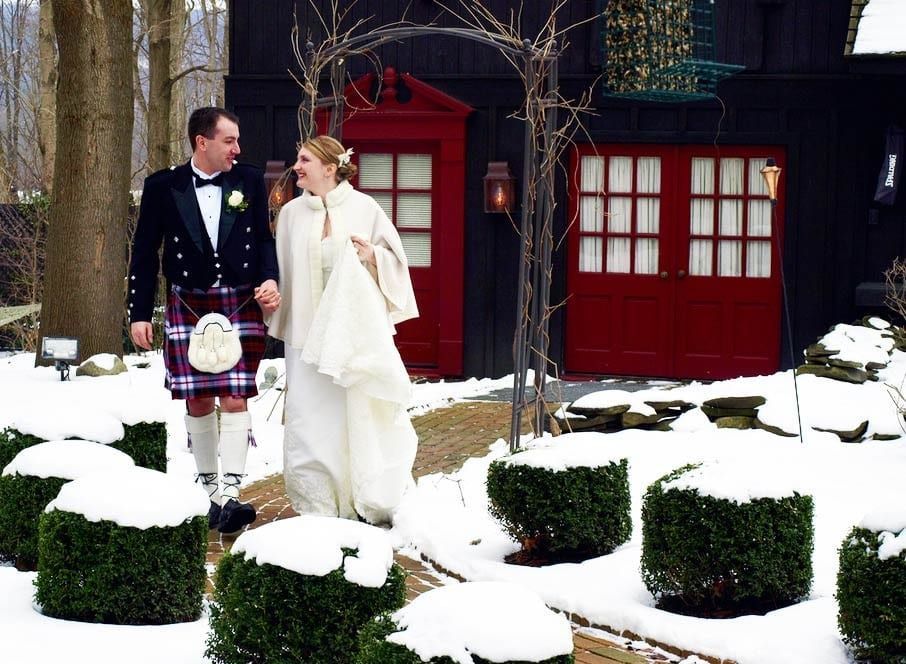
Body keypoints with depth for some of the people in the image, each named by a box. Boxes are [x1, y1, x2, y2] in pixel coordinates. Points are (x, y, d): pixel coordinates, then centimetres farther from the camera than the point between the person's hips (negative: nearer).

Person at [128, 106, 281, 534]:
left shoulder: (250, 182, 4)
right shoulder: (162, 187, -1)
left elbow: (263, 239, 11)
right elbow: (145, 253, 3)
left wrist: (269, 279, -8)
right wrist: (139, 314, 0)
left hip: (240, 306, 0)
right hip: (188, 306, 0)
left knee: (234, 399, -8)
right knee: (198, 402, 6)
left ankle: (230, 494, -13)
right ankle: (209, 487, 18)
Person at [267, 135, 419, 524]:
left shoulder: (363, 208, -1)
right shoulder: (291, 213, 7)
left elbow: (395, 258, 4)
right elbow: (282, 269, 14)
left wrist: (372, 256, -14)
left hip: (356, 329, -2)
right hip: (308, 330, 2)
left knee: (361, 414, 0)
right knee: (311, 419, -1)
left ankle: (372, 504, 10)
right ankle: (318, 505, 7)